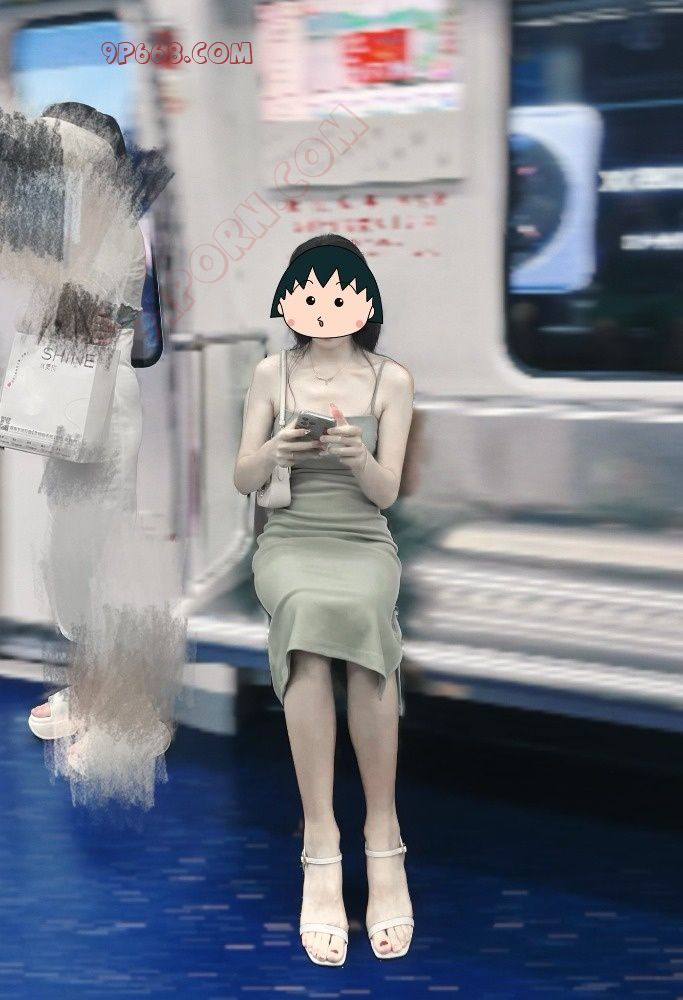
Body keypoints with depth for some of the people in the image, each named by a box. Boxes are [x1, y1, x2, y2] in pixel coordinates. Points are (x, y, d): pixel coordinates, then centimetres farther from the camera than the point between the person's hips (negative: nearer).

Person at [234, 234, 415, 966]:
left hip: (363, 543, 0)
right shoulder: (271, 374, 10)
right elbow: (241, 481, 7)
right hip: (287, 540, 0)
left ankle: (382, 836, -28)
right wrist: (273, 451, -15)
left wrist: (356, 456, -20)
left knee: (354, 613, -37)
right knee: (311, 612, -36)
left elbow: (385, 493, 2)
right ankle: (322, 844, -35)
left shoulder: (391, 380, 7)